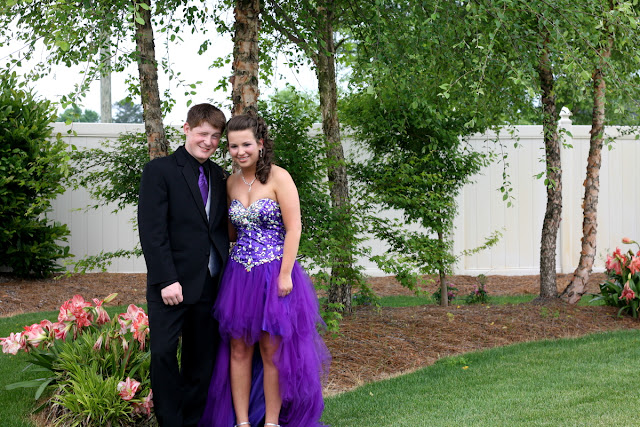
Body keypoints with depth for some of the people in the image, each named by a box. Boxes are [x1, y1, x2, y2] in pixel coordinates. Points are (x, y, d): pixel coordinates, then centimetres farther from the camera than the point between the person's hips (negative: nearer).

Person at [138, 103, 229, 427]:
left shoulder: (218, 176, 14)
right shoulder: (160, 171, -4)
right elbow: (152, 230, -10)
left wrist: (224, 273, 4)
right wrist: (167, 280, -17)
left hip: (210, 285, 5)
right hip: (172, 285, -5)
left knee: (201, 359, 8)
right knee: (164, 354, -5)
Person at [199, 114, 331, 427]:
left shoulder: (278, 178, -8)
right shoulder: (231, 183, 9)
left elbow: (293, 228, -12)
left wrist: (285, 275, -17)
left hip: (273, 275, -5)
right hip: (239, 276, 5)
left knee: (272, 351, 2)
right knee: (238, 351, 5)